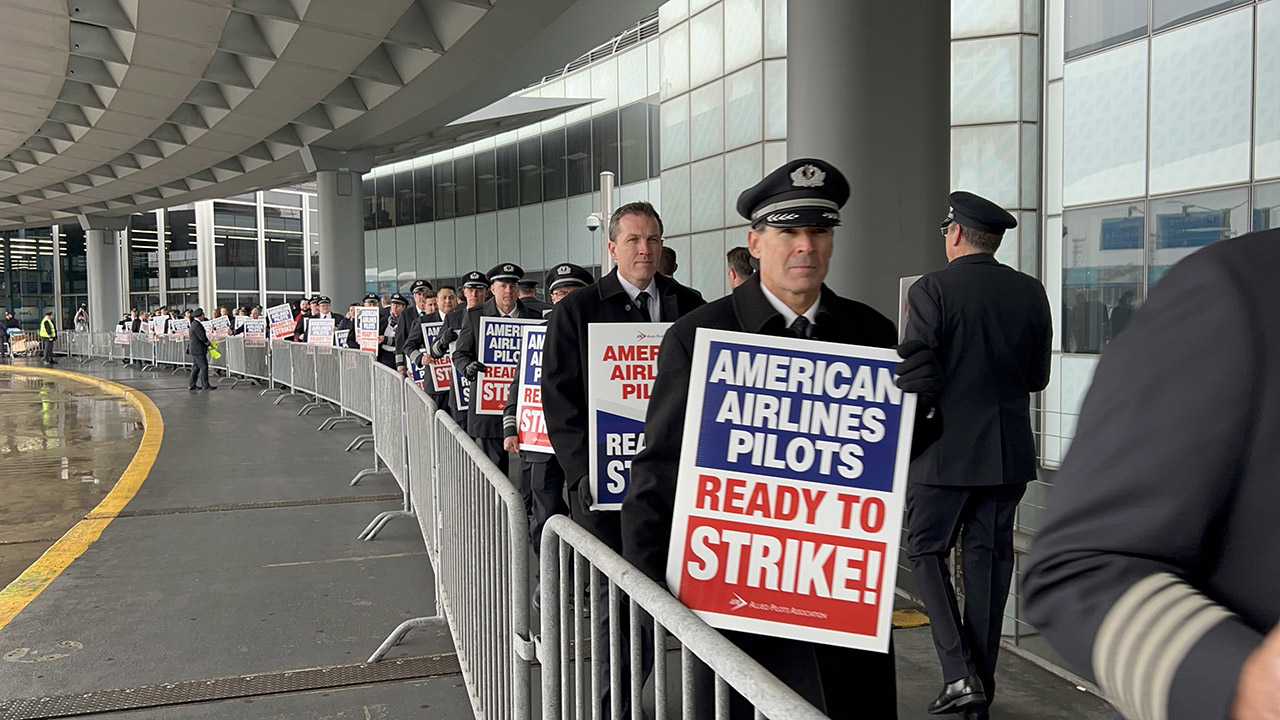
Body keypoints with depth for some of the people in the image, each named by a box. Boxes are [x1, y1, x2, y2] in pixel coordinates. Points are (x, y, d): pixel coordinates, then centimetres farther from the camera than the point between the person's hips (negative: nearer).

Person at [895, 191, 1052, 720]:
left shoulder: (931, 290, -11)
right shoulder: (1030, 293, 4)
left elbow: (916, 379, -15)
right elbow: (1037, 377, 9)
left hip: (945, 448, -5)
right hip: (1009, 451, 5)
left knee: (927, 552, 9)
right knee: (988, 558, 12)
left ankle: (960, 674, 0)